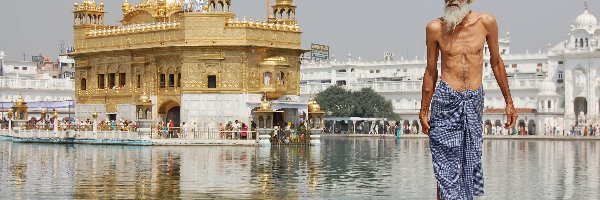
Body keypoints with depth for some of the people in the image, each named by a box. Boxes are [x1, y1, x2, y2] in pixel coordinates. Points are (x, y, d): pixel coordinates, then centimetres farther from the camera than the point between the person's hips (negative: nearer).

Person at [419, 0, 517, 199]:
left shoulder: (486, 22, 0)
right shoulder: (435, 28, -3)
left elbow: (496, 62, 12)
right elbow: (431, 71, 7)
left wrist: (509, 102, 13)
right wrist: (424, 110, 9)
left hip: (474, 102, 2)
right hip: (446, 101, -2)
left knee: (470, 162, 7)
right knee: (446, 169, -2)